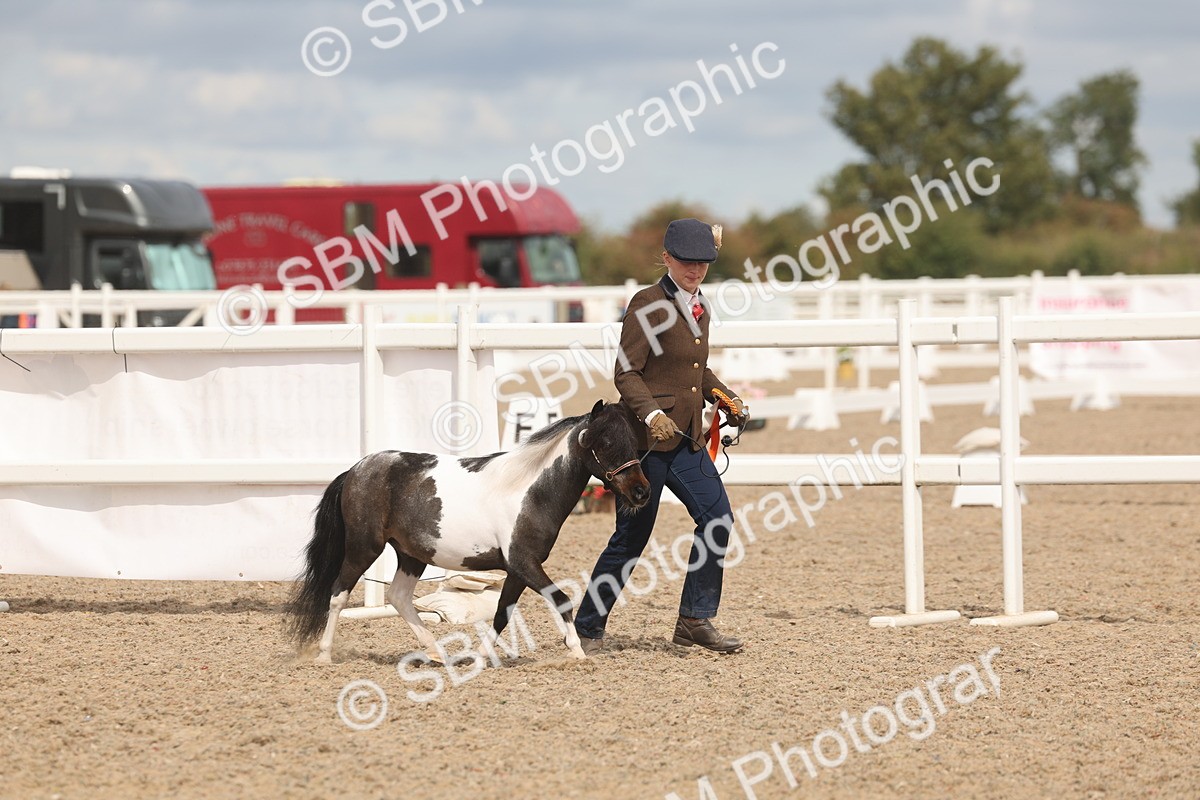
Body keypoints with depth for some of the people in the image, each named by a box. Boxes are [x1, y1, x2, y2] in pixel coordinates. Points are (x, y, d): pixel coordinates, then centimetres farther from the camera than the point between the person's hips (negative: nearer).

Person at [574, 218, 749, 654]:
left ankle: (695, 620, 2)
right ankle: (587, 628, 13)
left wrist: (728, 399, 12)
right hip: (647, 438, -7)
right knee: (632, 537, -1)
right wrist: (653, 414, -30)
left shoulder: (699, 306, 13)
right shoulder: (648, 304, -11)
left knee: (717, 517, -6)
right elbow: (626, 373, -16)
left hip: (686, 440, 7)